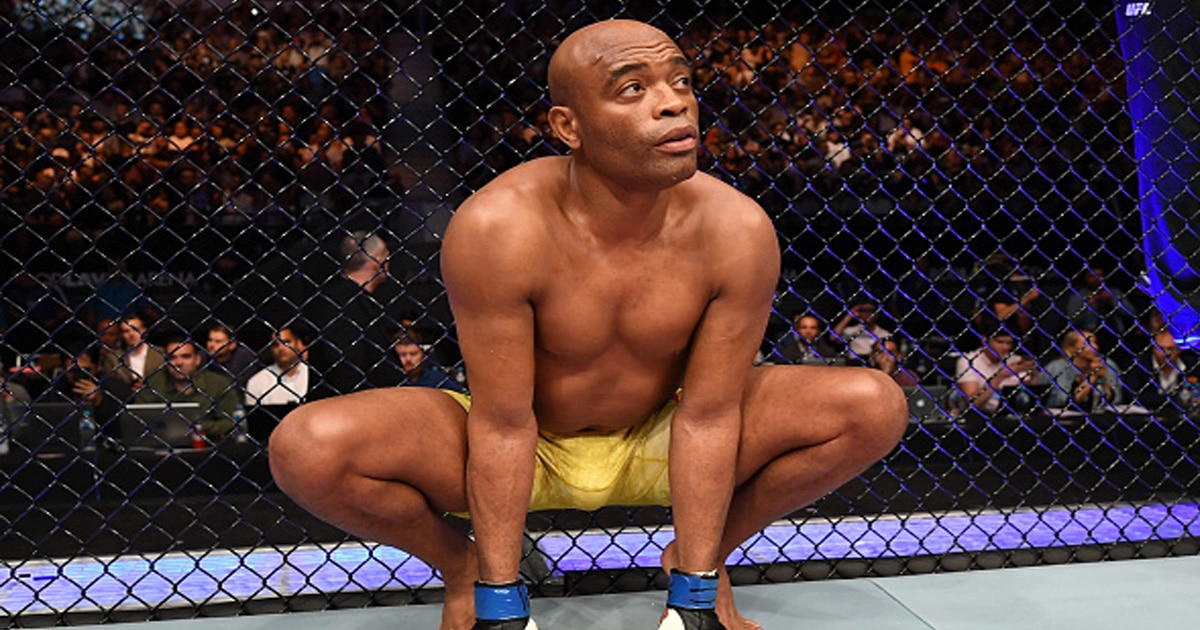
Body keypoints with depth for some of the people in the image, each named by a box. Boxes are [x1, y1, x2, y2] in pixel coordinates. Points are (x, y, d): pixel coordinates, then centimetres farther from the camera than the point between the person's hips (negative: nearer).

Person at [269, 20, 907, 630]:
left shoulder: (737, 231, -21)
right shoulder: (496, 229, -27)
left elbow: (706, 415, -17)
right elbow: (502, 422, -23)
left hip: (656, 448, 2)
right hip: (525, 448, -2)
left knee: (875, 406, -15)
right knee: (306, 448, -27)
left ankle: (699, 561, 6)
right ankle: (464, 566, 4)